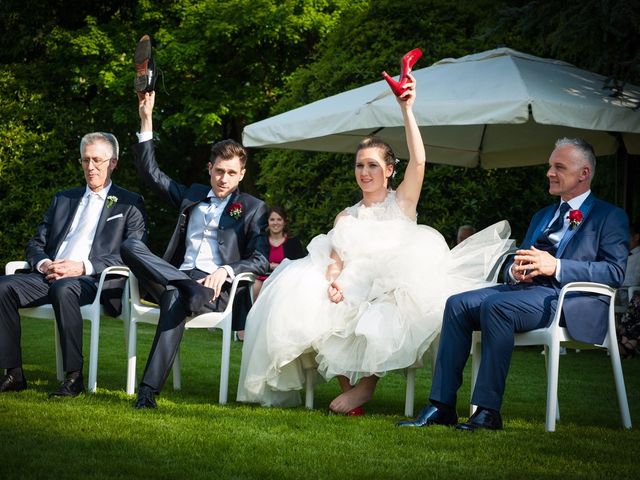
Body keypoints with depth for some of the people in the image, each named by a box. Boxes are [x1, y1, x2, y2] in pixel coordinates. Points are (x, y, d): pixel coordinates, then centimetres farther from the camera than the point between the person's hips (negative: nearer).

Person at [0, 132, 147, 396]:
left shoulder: (130, 204, 10)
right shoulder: (63, 199, 26)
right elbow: (36, 243, 23)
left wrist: (83, 266, -15)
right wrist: (43, 264, -3)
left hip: (95, 281, -5)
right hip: (51, 276, 5)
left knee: (64, 289, -39)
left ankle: (74, 377, -32)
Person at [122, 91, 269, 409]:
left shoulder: (253, 209, 12)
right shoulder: (192, 196, 25)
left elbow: (261, 262, 2)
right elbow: (149, 172, 26)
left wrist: (227, 270, -17)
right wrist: (146, 120, 18)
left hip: (220, 288, -4)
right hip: (179, 276, 4)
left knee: (175, 299, -40)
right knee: (130, 246, -21)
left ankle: (149, 390, -48)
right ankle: (190, 288, -38)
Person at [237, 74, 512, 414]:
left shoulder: (402, 203, 12)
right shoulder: (346, 217, 22)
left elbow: (418, 161, -5)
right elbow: (336, 258, 8)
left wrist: (407, 109, -11)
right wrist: (332, 281, -17)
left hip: (395, 293, -3)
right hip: (355, 293, 3)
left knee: (380, 322, -38)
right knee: (301, 306, -26)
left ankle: (365, 385, -20)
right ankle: (346, 383, -23)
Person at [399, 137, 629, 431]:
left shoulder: (610, 217, 5)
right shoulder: (542, 216, 29)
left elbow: (615, 271, -9)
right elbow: (518, 261, 28)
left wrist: (556, 266, -18)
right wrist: (514, 271, 1)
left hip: (570, 300, -7)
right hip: (527, 288, 8)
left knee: (495, 306, -33)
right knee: (458, 304, -15)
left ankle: (488, 411, -33)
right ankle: (441, 406, -19)